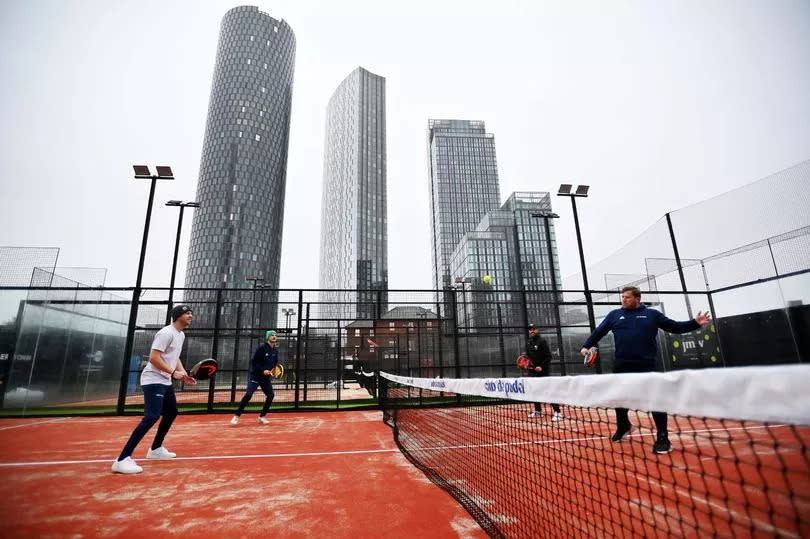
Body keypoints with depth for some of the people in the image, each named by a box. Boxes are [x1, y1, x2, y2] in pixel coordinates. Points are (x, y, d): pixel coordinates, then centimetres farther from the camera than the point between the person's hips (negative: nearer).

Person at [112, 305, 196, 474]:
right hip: (153, 380, -10)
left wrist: (184, 374, 8)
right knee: (152, 417, -20)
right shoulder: (166, 333, -17)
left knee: (171, 413, 18)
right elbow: (153, 358, -22)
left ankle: (155, 449, 32)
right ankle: (122, 460, -17)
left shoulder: (181, 335, 13)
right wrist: (174, 373, -23)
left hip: (165, 382, 10)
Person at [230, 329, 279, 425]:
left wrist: (273, 370, 1)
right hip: (255, 375, -6)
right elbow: (254, 361, -15)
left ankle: (262, 417, 14)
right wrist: (262, 371, -21)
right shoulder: (262, 347, -13)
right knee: (248, 394, -18)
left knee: (271, 395, -1)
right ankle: (236, 416, -4)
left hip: (266, 377, 6)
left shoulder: (275, 350, 7)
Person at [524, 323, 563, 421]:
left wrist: (541, 366, -19)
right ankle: (538, 411, 23)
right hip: (533, 370, 7)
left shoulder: (542, 341, -7)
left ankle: (557, 412, -9)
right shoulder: (528, 343, 13)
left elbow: (548, 356, -11)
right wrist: (527, 363, 5)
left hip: (543, 370, -7)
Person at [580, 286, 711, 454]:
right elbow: (599, 332, 9)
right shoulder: (614, 315, 9)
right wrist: (586, 346, -1)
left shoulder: (652, 314, 7)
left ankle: (662, 438, 7)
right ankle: (623, 426, 39)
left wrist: (695, 323, -4)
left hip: (646, 365, -2)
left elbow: (674, 327, 9)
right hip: (622, 365, 2)